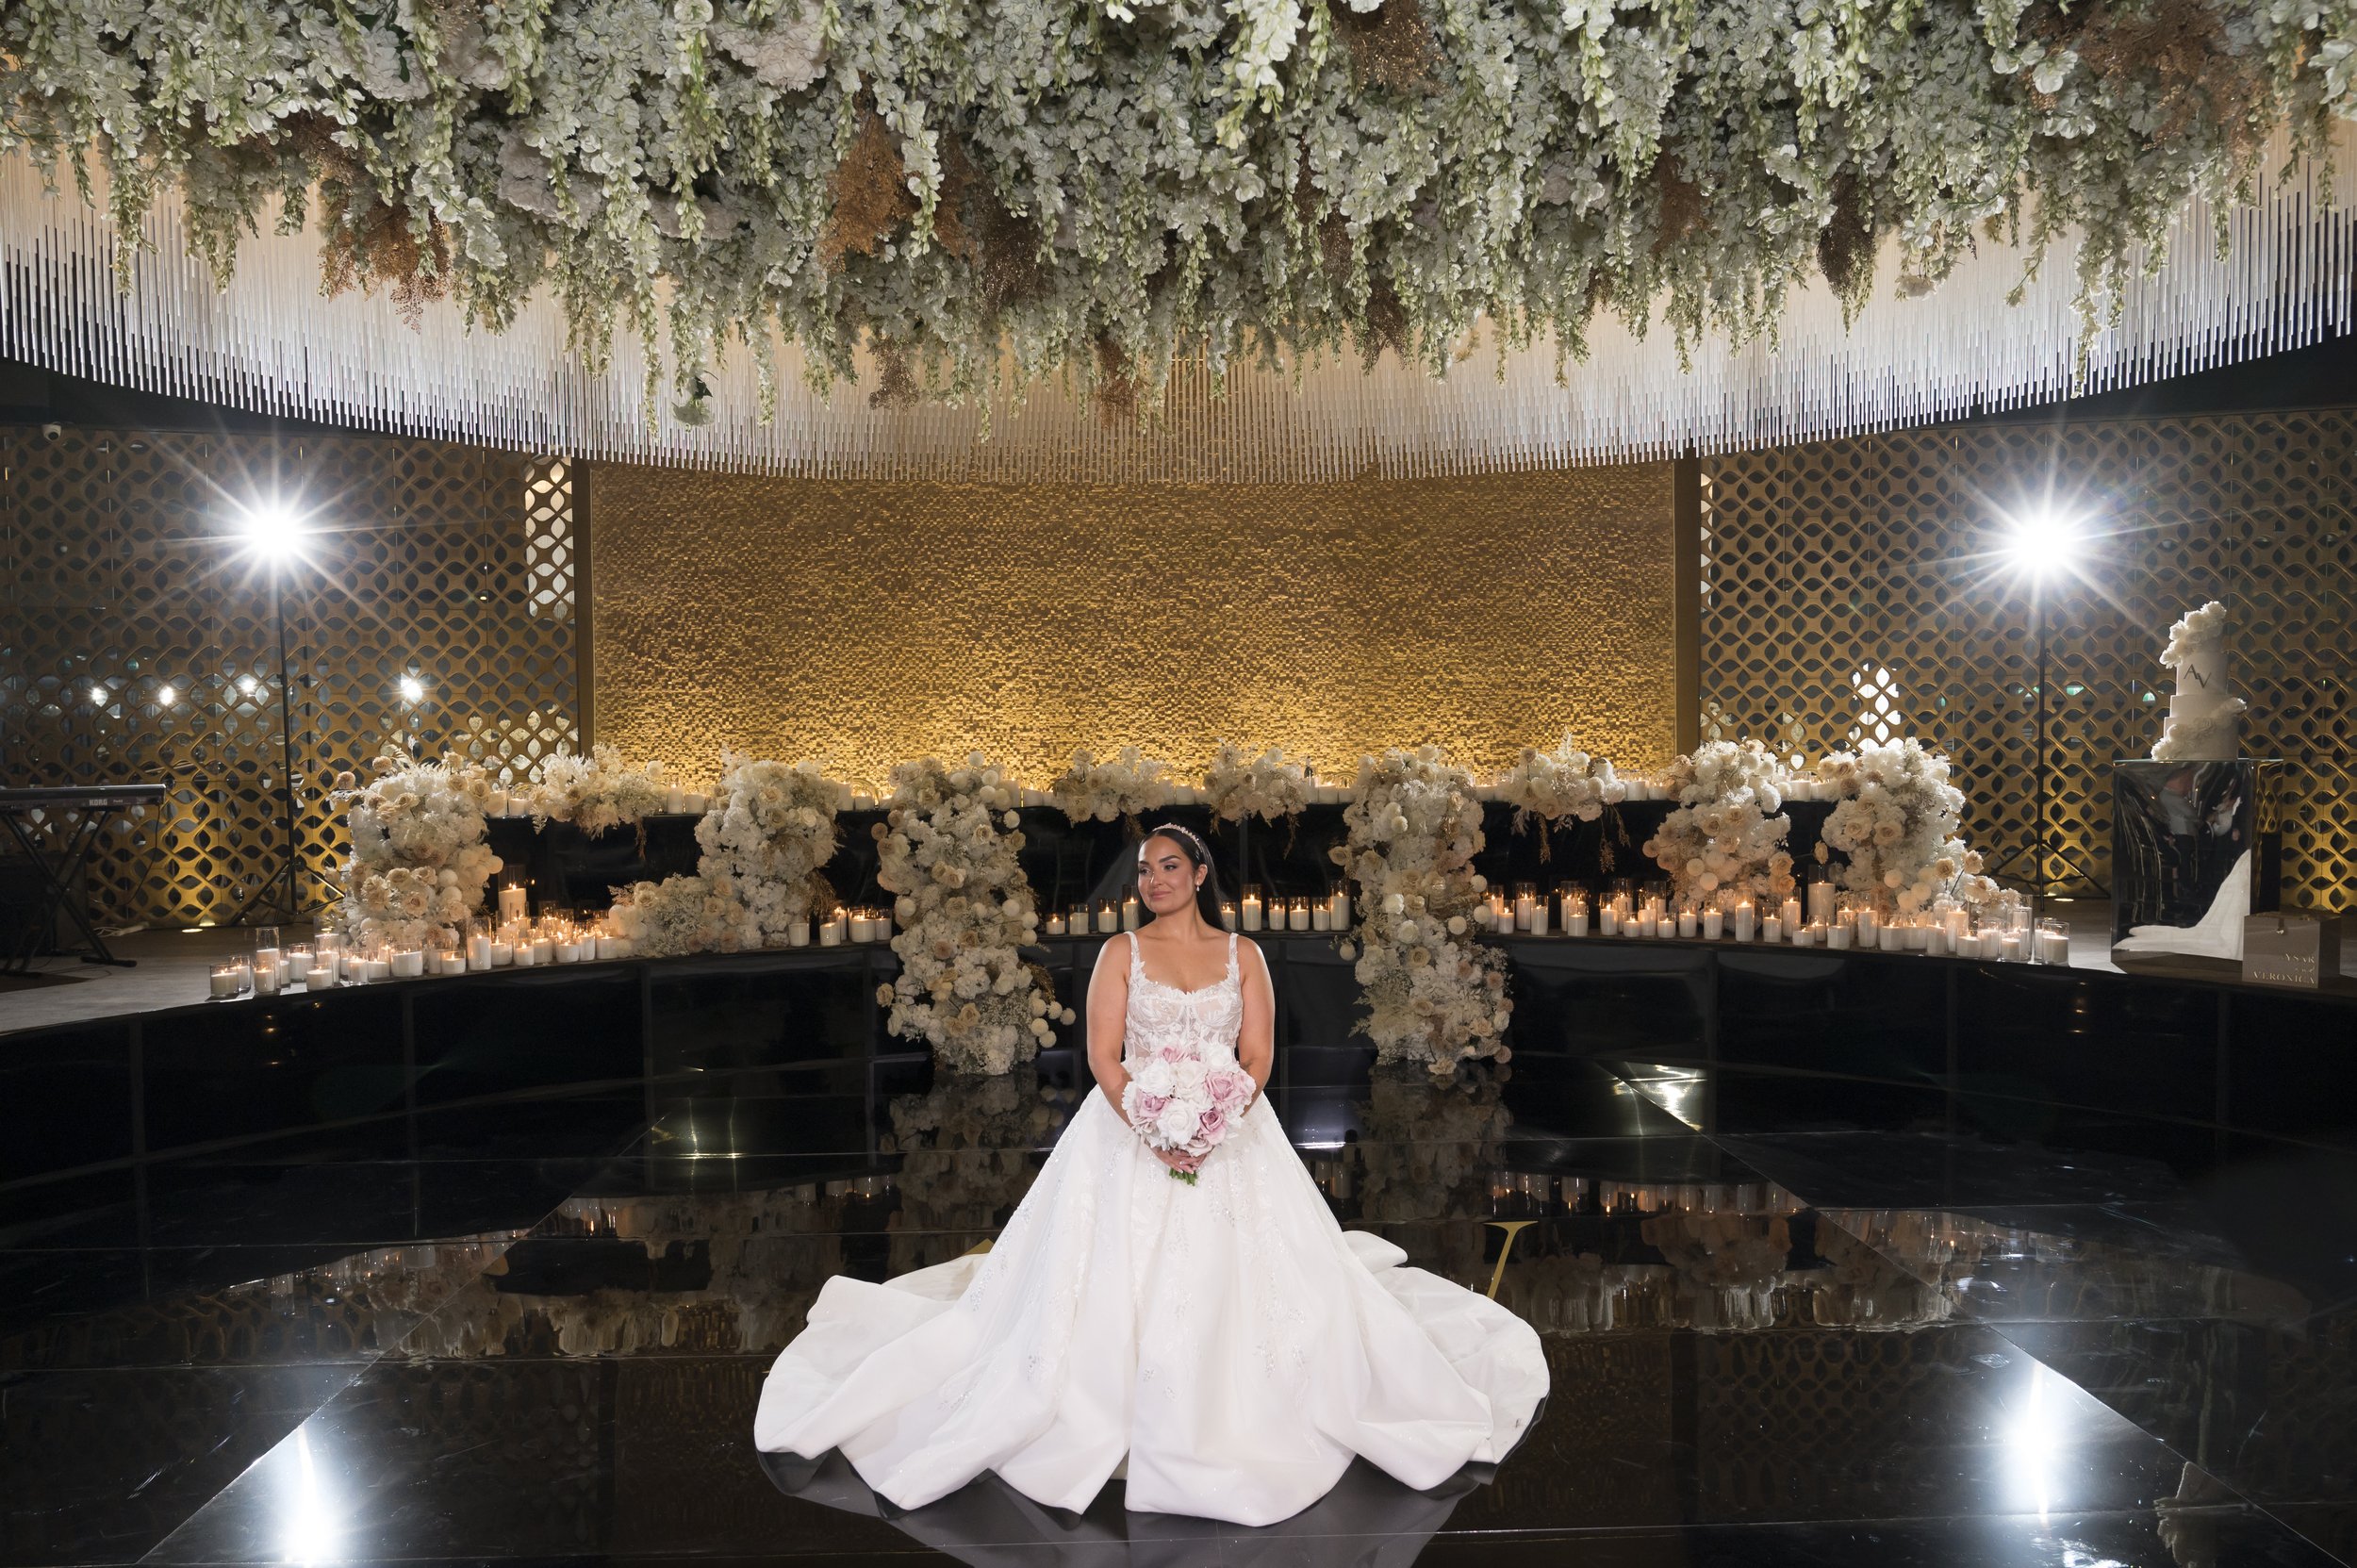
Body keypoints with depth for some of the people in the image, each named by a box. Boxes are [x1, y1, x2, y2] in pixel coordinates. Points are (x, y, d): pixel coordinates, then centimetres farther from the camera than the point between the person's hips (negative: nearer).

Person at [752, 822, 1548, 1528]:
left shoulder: (1243, 955, 6)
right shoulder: (1121, 952, 3)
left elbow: (1257, 1057, 0)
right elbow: (1103, 1056, -4)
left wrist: (1212, 1129, -17)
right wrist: (1154, 1130, -19)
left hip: (1231, 1139, 1)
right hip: (1130, 1137, -1)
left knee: (1236, 1284, -2)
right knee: (1117, 1286, -5)